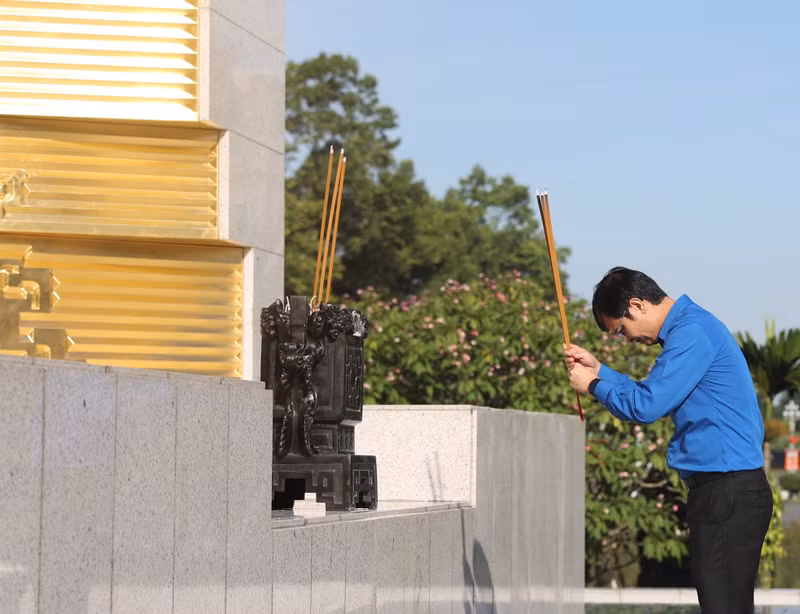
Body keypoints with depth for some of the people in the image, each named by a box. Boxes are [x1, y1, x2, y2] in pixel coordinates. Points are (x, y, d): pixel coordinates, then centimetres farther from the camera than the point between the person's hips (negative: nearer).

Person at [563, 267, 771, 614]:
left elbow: (645, 406, -18)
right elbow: (655, 399, 24)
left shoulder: (691, 334, -15)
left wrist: (593, 385, -1)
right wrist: (598, 370, 18)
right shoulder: (690, 328, 18)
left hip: (728, 492, -10)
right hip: (724, 490, 10)